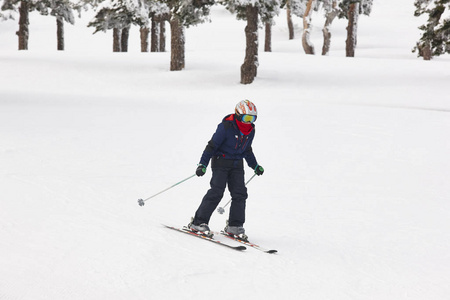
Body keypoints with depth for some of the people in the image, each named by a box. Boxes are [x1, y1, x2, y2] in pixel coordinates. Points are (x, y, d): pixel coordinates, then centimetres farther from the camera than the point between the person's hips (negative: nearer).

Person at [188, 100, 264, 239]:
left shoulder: (250, 131, 4)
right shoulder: (226, 127, -17)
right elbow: (212, 145, -14)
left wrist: (255, 166, 24)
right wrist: (203, 164, -18)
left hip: (237, 165, 6)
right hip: (221, 161, -6)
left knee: (240, 193, -4)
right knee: (216, 192, -14)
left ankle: (235, 226, 4)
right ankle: (198, 222, -9)